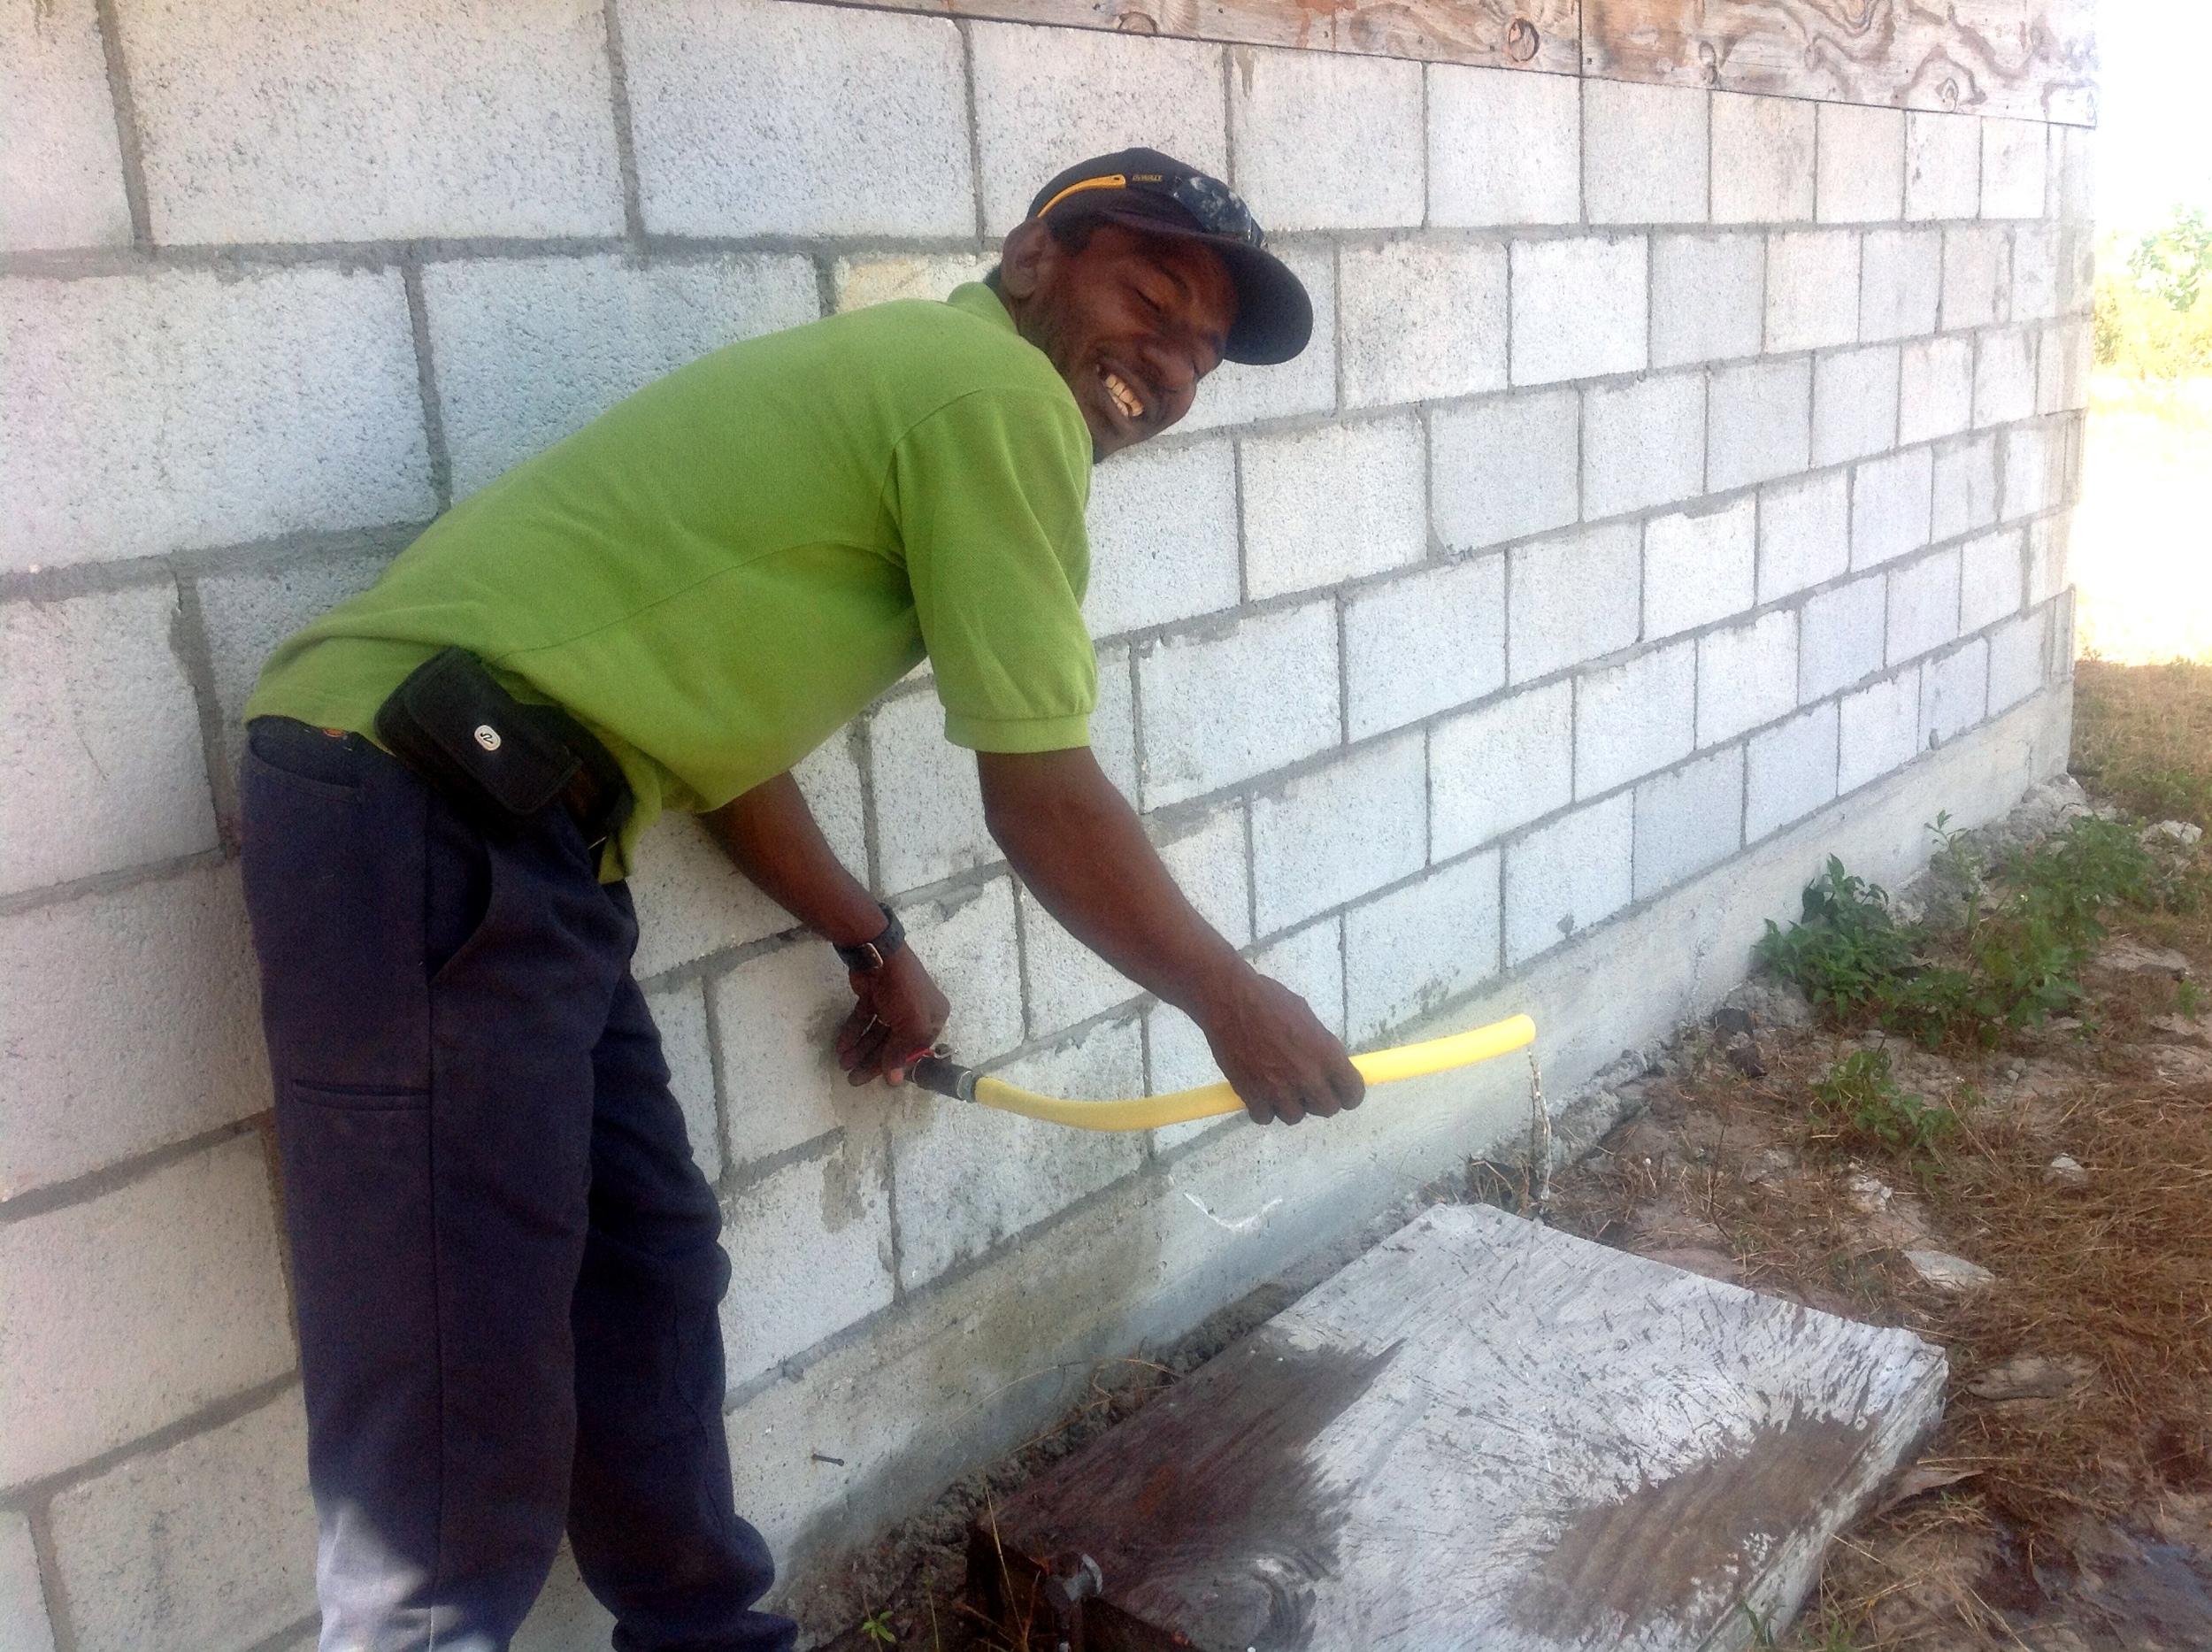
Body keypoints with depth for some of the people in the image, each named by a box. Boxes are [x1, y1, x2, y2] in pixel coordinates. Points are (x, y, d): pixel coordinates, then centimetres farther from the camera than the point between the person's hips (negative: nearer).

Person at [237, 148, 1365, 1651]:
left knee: (650, 1272, 18)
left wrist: (872, 943, 30)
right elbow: (1043, 802, -8)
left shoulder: (894, 386, 22)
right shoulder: (997, 389, -8)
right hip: (422, 829, -10)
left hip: (490, 834, 10)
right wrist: (1234, 1003, 5)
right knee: (461, 1406, -3)